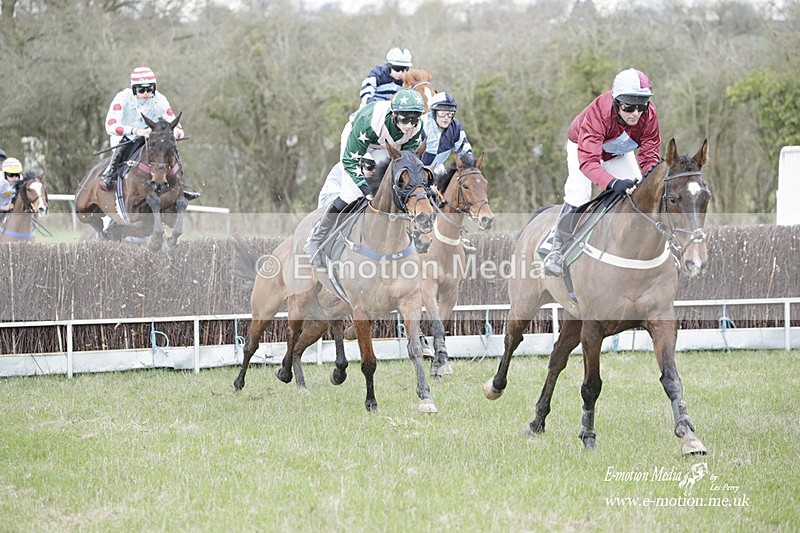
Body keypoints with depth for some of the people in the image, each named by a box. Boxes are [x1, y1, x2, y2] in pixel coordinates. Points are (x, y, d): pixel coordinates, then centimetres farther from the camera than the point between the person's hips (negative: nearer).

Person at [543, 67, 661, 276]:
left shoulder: (649, 115, -32)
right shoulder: (598, 113, -46)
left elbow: (650, 155, -25)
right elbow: (588, 160, -53)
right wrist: (613, 183, -70)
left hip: (618, 153, 4)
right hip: (583, 145, -4)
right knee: (578, 195, -25)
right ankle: (558, 248, -9)